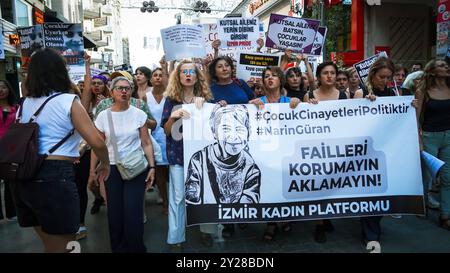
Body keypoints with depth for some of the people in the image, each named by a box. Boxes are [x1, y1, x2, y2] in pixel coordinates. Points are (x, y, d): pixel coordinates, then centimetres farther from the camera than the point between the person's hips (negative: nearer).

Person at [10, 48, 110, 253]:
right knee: (58, 245, 8)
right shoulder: (69, 101, -7)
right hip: (54, 177, -7)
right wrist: (105, 164, 3)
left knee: (50, 243, 24)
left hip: (24, 177, 7)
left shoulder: (25, 104, 12)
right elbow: (97, 142, -16)